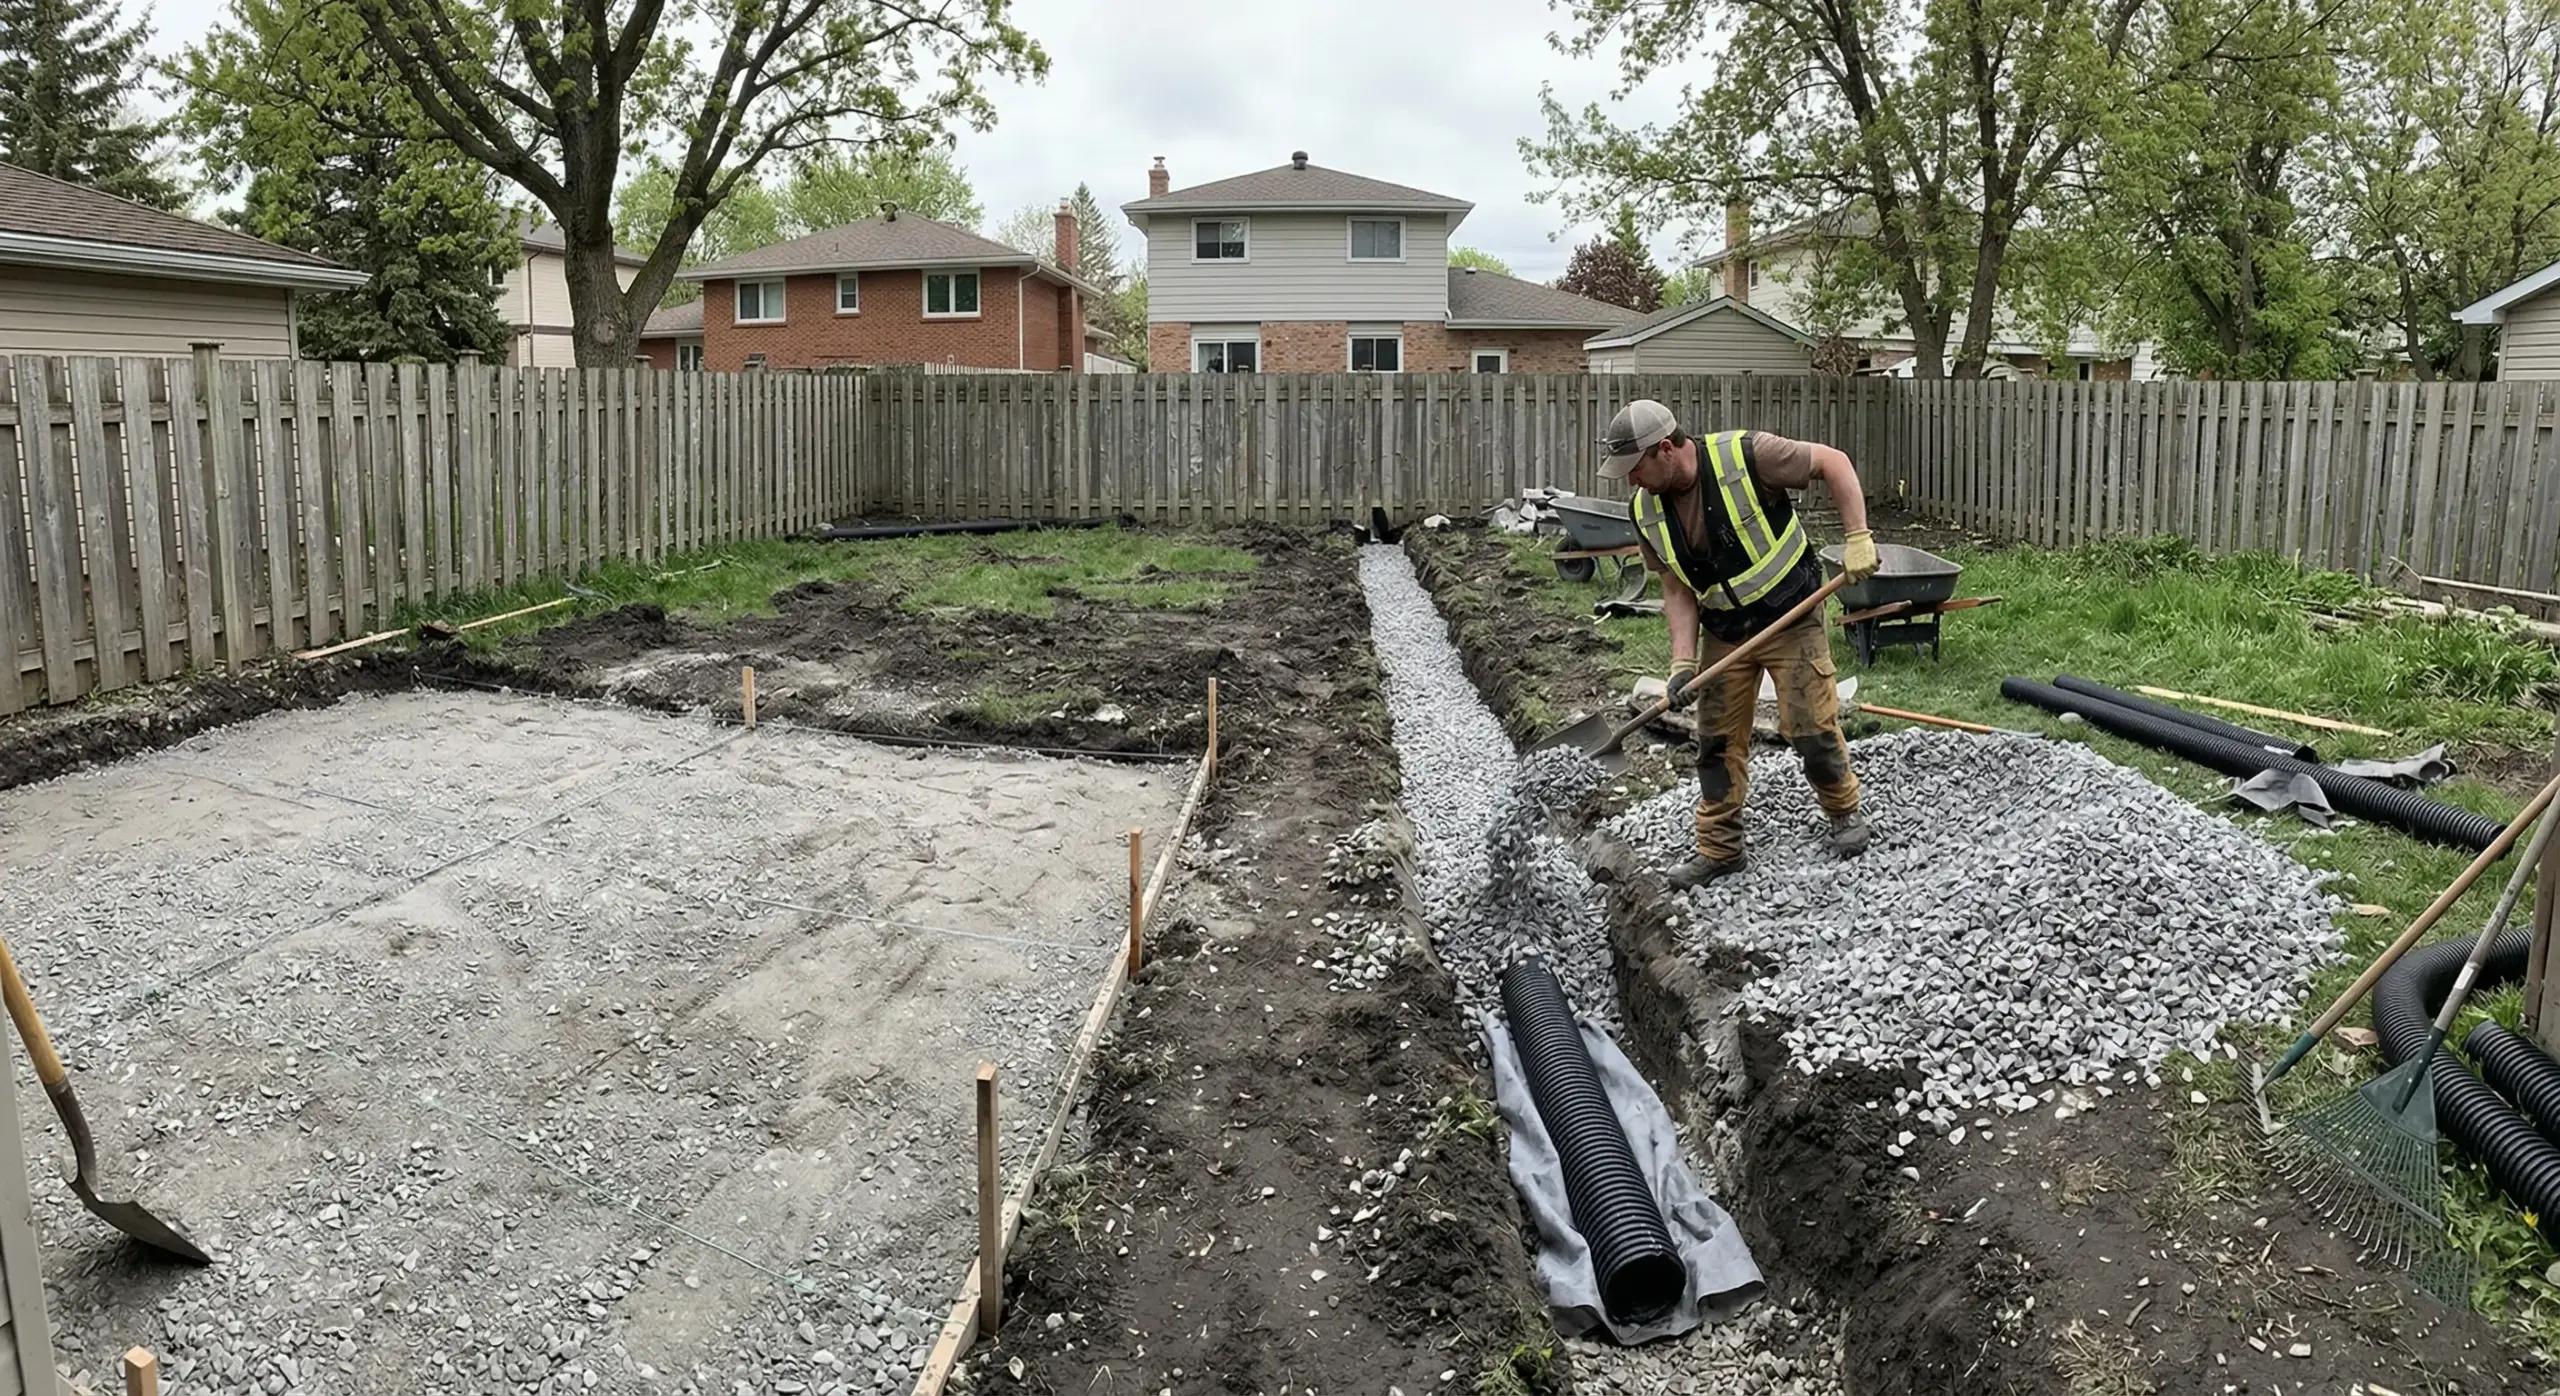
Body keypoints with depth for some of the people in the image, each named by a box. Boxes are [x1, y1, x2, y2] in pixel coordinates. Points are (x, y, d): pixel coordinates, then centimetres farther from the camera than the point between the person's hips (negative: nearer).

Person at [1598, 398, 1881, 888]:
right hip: (1724, 634, 5)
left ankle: (1844, 812, 25)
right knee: (1717, 741, 6)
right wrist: (1683, 660, -12)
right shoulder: (1648, 513, -7)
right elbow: (1677, 590, -2)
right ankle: (1719, 848, 18)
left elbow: (1833, 462, -14)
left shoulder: (1746, 455, -23)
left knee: (1811, 729, -2)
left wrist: (1858, 538, -20)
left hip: (1791, 619, -5)